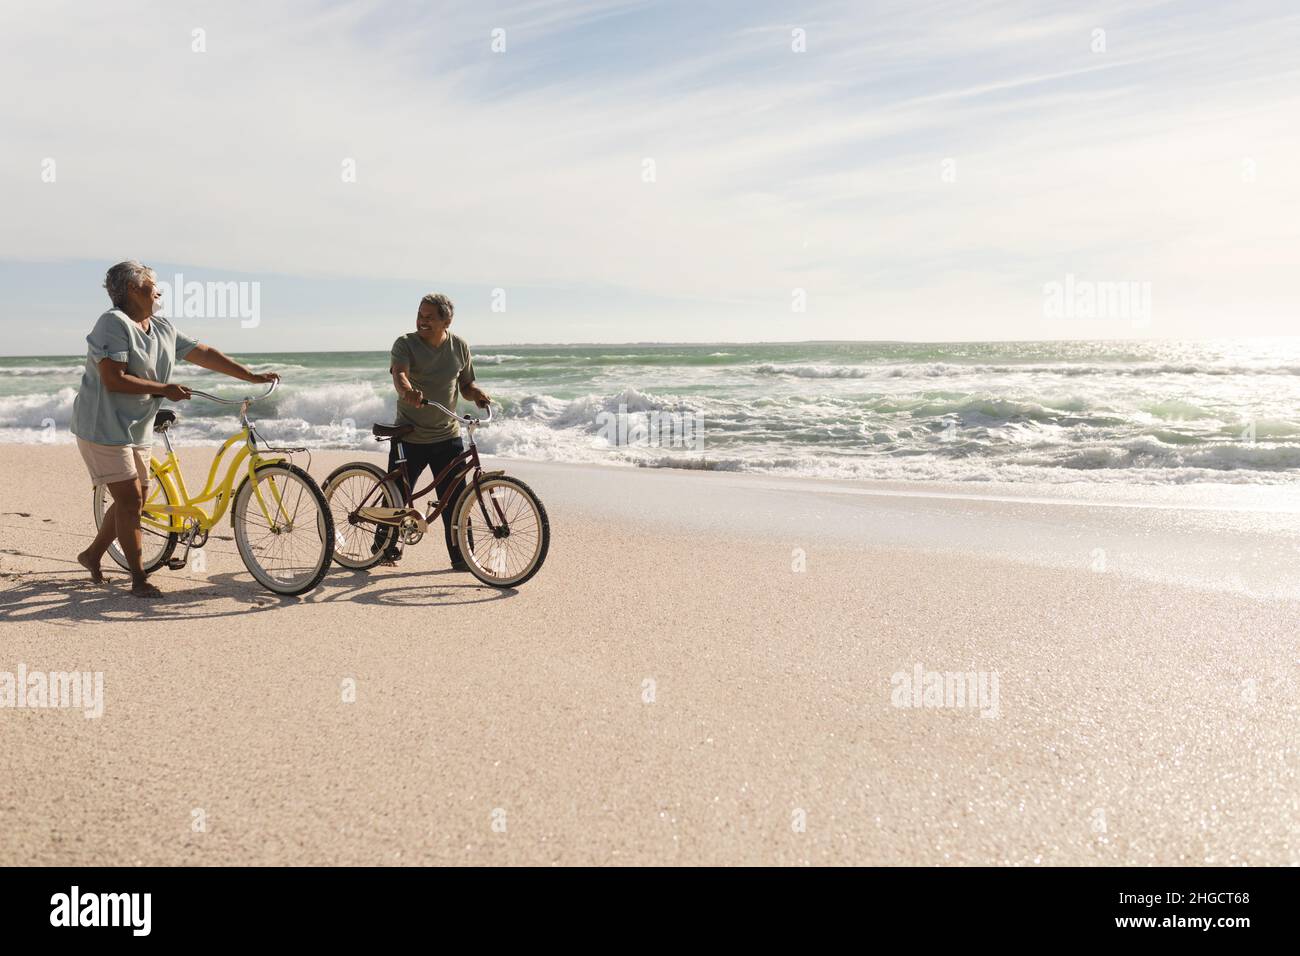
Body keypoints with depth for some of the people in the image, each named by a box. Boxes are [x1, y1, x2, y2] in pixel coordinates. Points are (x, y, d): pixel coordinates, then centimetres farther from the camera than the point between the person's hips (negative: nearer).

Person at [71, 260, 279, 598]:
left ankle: (91, 555, 33)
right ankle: (139, 579, 4)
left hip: (136, 429, 9)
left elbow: (204, 354, 9)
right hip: (104, 428, -9)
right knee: (130, 500, -7)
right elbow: (114, 380, -24)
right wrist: (165, 389, -20)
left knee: (136, 500, 15)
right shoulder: (113, 323, -17)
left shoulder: (163, 329, 8)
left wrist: (252, 376, 5)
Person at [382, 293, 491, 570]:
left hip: (447, 437, 2)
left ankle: (461, 556, 8)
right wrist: (407, 391, -48)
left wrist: (477, 394, -10)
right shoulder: (405, 344, -7)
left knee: (454, 499, -1)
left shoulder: (459, 347, 4)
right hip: (409, 437, -2)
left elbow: (465, 385, 13)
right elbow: (399, 373, -26)